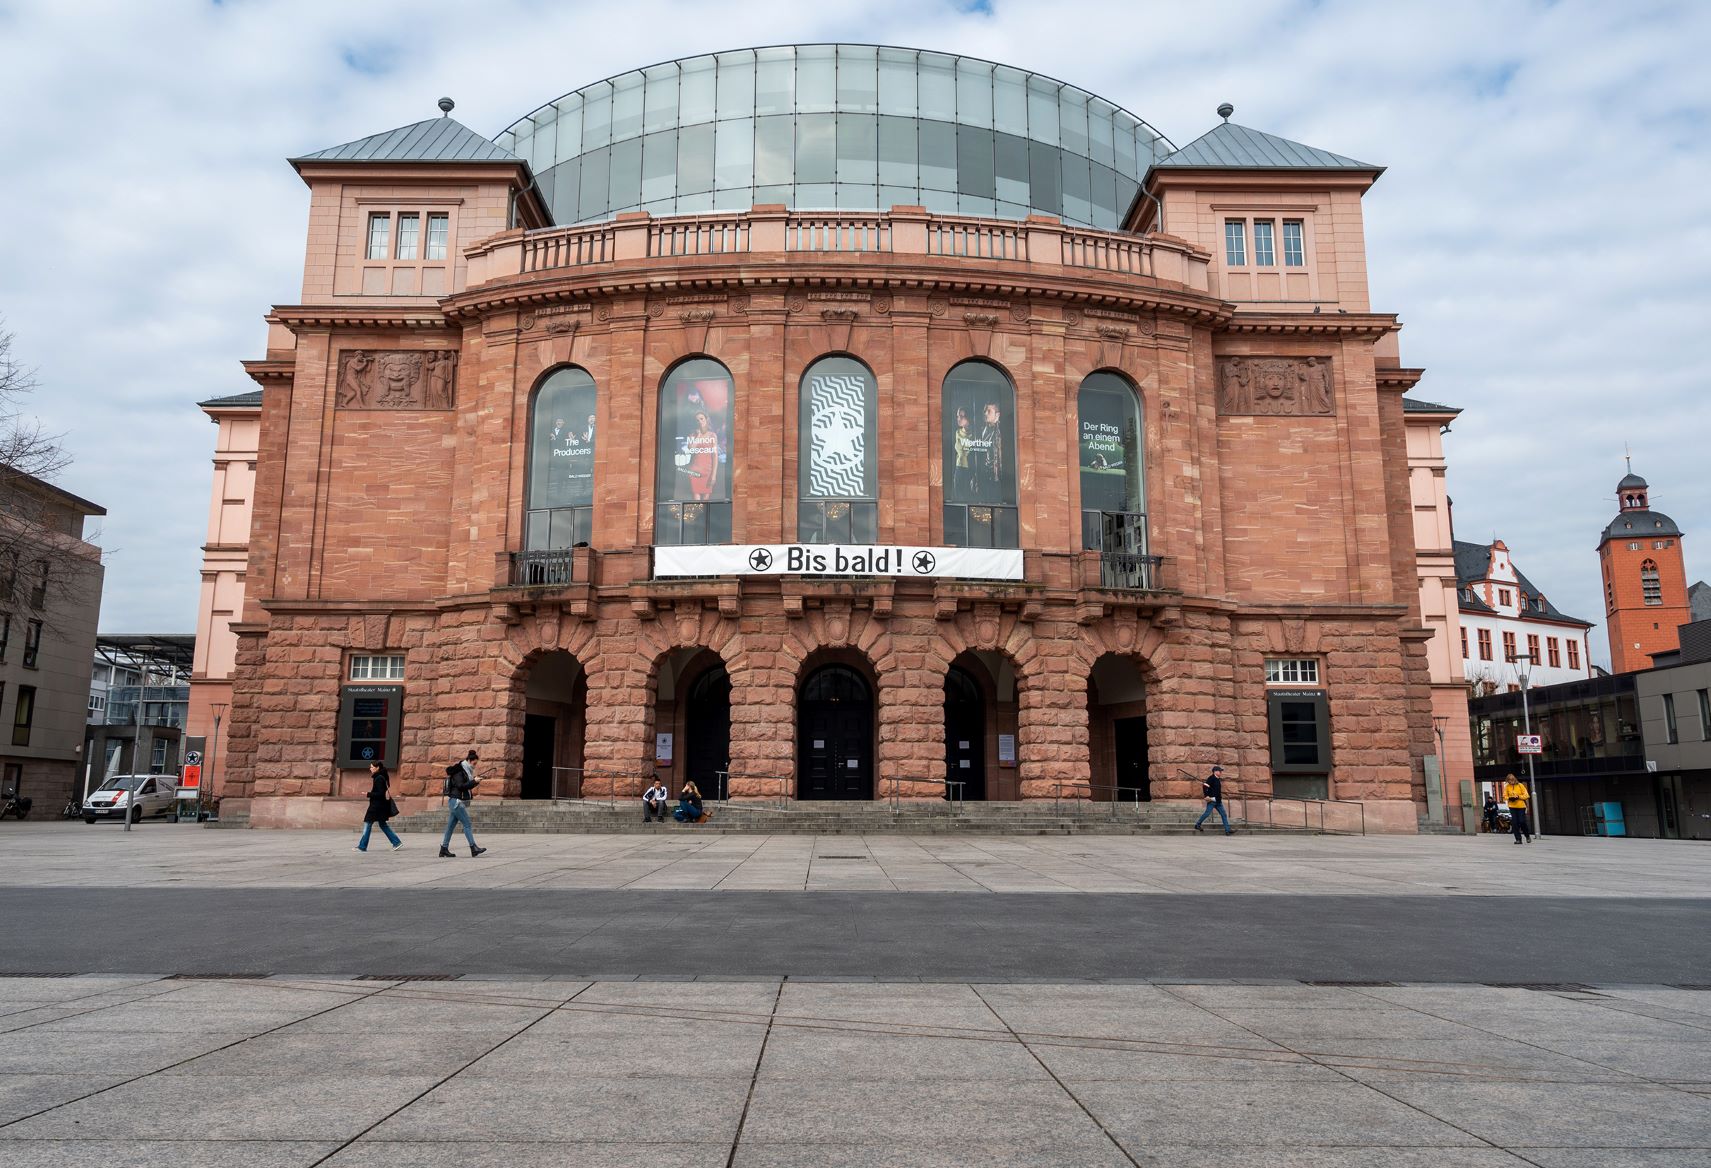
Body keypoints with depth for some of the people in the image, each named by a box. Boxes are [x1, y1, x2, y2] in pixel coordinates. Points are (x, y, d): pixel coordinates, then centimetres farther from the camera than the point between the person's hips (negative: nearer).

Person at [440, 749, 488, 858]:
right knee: (467, 824, -11)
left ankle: (444, 849, 13)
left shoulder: (466, 771, 16)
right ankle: (473, 848, -14)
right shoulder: (459, 771, -12)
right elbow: (460, 786, -21)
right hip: (456, 801, -9)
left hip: (460, 802, 9)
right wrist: (474, 782, -18)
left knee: (451, 825, 10)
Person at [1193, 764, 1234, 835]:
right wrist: (1206, 796, -22)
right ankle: (1197, 825, 12)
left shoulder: (1218, 779, 15)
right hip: (1212, 800, -9)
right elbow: (1205, 786, -20)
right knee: (1207, 813, -5)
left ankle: (1228, 830, 3)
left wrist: (1220, 797, 19)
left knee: (1224, 815, 4)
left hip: (1218, 801, 9)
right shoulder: (1211, 778, -12)